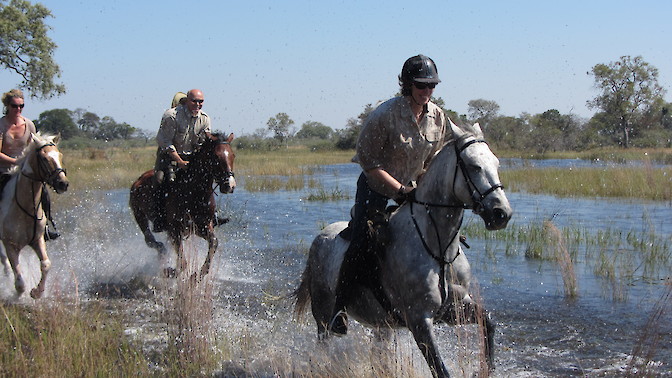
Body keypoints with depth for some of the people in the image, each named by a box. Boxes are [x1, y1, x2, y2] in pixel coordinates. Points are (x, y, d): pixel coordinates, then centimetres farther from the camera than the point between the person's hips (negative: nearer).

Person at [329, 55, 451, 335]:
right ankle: (339, 307, -9)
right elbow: (368, 160, -17)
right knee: (363, 243, -21)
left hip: (412, 188, 6)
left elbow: (435, 162, 11)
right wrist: (400, 190, -21)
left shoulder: (438, 117, -2)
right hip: (376, 188, -6)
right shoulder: (386, 114, -19)